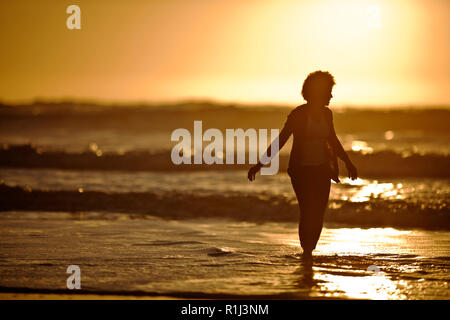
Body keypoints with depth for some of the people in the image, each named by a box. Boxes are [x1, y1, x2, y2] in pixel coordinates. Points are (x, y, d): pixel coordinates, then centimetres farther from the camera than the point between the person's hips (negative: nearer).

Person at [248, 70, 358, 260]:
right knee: (307, 212, -12)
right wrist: (260, 164, -13)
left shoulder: (326, 114, 8)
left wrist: (348, 163, 28)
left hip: (322, 170, 5)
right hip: (301, 171, -5)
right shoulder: (298, 114, -10)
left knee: (318, 214, 0)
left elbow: (333, 141, 21)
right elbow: (280, 140, -9)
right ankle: (306, 251, 2)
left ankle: (309, 251, 10)